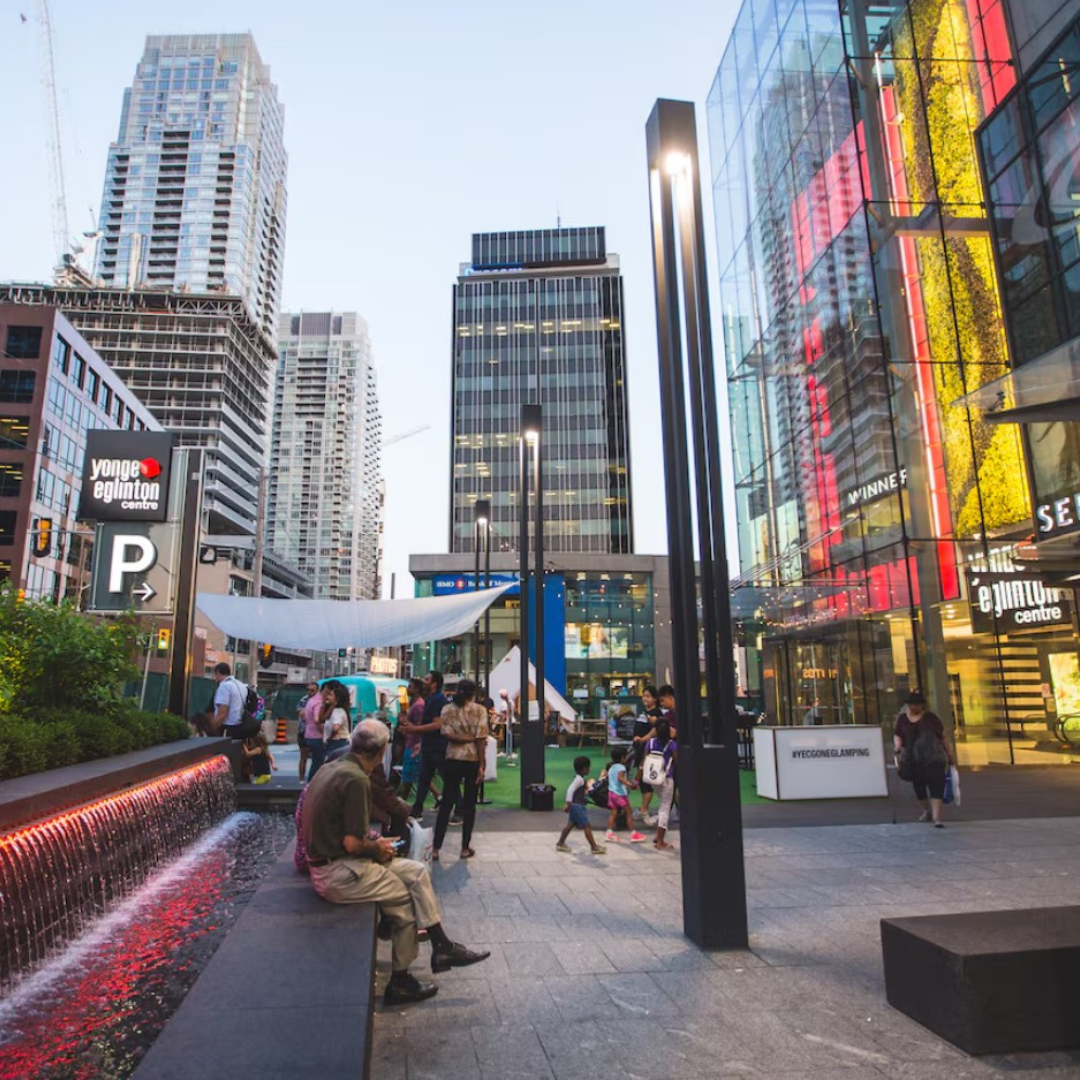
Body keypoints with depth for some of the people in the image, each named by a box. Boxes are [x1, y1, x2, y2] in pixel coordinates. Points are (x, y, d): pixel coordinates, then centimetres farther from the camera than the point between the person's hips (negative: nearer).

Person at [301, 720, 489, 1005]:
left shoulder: (331, 768, 8)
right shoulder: (356, 779, -22)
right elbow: (353, 844, -24)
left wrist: (373, 843, 9)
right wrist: (377, 847, -4)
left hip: (328, 862, 9)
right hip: (337, 874, -9)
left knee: (417, 871, 8)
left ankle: (442, 947, 10)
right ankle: (400, 981, 15)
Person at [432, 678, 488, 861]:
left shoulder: (447, 709, 3)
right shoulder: (480, 709, -3)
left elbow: (447, 734, -10)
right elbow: (481, 738, -10)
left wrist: (462, 738, -2)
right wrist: (481, 765, -8)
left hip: (452, 760, 2)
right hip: (473, 761, -1)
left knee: (446, 803, 8)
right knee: (469, 804, 8)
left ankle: (436, 848, 6)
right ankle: (465, 848, 12)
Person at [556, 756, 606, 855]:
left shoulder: (579, 778, 12)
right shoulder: (579, 779, -19)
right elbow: (570, 790, -26)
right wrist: (568, 804, -25)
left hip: (576, 805, 10)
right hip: (578, 806, -10)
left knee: (571, 825, 14)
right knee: (587, 826, -4)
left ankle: (560, 844, 19)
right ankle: (594, 847, 2)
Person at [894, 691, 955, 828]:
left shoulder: (931, 718, 6)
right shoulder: (902, 719, 10)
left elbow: (943, 737, 10)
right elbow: (897, 735, 5)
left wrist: (950, 755, 11)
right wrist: (898, 747, -14)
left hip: (933, 758, -2)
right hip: (913, 759, 2)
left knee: (936, 785, -14)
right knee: (918, 786, 13)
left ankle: (936, 817, -17)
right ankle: (926, 810, 37)